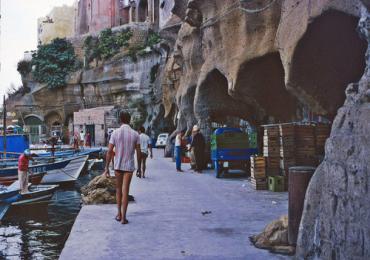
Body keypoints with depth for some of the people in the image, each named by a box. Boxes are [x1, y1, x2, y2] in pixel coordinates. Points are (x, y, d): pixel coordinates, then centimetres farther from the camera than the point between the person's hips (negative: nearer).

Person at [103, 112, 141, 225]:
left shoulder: (115, 133, -4)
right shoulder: (135, 134, -3)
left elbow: (109, 151, -5)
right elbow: (138, 152, -2)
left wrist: (107, 168, 0)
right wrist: (139, 167, 11)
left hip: (117, 165, 1)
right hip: (129, 166, -1)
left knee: (118, 189, 17)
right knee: (125, 191, 2)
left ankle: (119, 214, 23)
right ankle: (123, 217, 2)